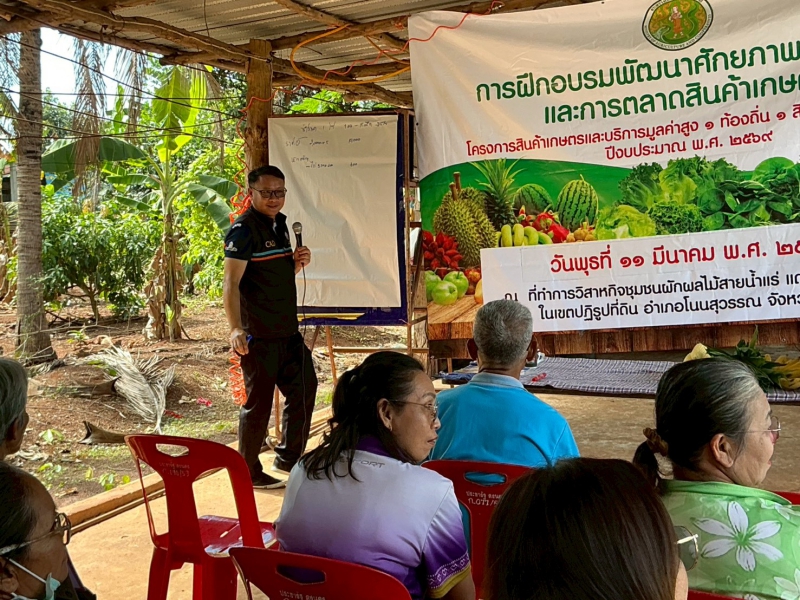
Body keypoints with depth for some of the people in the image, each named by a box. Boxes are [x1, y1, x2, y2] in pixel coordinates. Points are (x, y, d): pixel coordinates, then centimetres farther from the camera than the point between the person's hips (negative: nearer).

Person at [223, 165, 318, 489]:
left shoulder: (279, 224, 13)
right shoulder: (244, 230, -13)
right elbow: (231, 283, -22)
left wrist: (297, 263, 3)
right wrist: (236, 328, -34)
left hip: (287, 331, 9)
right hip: (259, 336, -9)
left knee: (305, 388, 17)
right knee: (258, 402, 0)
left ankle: (288, 458, 33)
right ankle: (248, 473, 17)